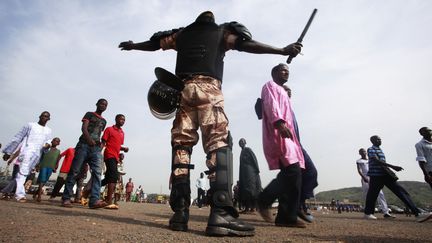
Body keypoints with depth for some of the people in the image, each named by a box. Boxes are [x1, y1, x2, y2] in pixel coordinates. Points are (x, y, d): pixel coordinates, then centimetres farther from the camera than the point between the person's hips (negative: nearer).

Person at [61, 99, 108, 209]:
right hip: (84, 145, -4)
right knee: (74, 171, -4)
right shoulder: (89, 114, 11)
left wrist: (101, 143, 8)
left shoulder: (104, 121, 26)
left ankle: (94, 200, -22)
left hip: (96, 148, 4)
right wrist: (89, 140, -21)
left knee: (97, 172, -14)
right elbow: (84, 128, -4)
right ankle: (66, 198, 5)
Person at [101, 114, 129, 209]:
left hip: (116, 157, 8)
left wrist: (124, 148, 6)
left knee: (108, 178, 13)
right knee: (114, 176, -19)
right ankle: (109, 202, -21)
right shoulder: (109, 129, 1)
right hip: (109, 156, -8)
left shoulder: (122, 133, 20)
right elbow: (103, 142, -3)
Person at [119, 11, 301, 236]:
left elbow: (153, 43, 37)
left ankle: (180, 212, -5)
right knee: (218, 144, -13)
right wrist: (282, 50, 12)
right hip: (208, 90, -3)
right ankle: (220, 214, -26)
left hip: (184, 90, 4)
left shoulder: (182, 33, 28)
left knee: (181, 146, 1)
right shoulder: (221, 31, 20)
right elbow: (247, 44, 8)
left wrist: (131, 45, 55)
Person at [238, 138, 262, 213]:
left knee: (250, 188, -12)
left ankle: (252, 207, -11)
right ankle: (247, 207, 4)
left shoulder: (248, 149, -2)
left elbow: (254, 158, -10)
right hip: (244, 172, 8)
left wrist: (257, 169, -18)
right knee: (244, 188, 3)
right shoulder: (242, 152, 20)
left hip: (250, 171, -8)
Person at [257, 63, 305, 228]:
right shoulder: (270, 86, 8)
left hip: (287, 135, 10)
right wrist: (279, 122, -29)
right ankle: (287, 217, -10)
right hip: (277, 133, -10)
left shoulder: (283, 92, 35)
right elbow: (270, 104, -12)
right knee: (293, 172, -17)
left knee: (291, 174, 2)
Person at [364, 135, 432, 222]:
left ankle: (417, 214, -8)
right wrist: (392, 166, -26)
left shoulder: (380, 150, 18)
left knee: (401, 191, -3)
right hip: (375, 176, -8)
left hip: (385, 175, 8)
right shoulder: (371, 150, -8)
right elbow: (377, 161, -21)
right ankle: (368, 213, 15)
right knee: (372, 195, 0)